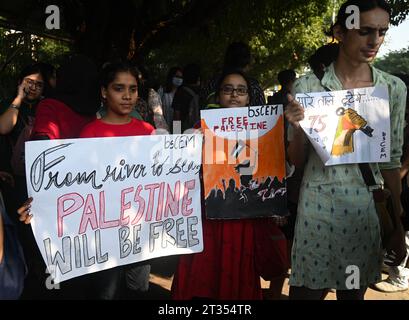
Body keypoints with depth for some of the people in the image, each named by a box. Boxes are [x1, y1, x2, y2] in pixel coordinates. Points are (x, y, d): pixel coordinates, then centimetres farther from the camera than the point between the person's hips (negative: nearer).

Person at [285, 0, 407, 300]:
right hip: (317, 208, -2)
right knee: (306, 291, 8)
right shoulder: (308, 86, -6)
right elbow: (297, 160, 0)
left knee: (354, 292, 17)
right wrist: (297, 127, -20)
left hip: (366, 210, 3)